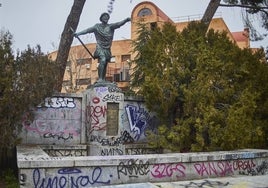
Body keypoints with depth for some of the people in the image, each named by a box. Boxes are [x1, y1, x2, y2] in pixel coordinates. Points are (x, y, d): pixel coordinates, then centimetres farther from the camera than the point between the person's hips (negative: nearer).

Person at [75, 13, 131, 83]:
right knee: (102, 61, -24)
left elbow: (119, 24, -7)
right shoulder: (97, 26, 6)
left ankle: (103, 79, 13)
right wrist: (78, 33, -5)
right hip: (100, 47, -3)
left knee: (105, 65, 6)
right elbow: (88, 30, 3)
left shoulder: (110, 26, 8)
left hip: (107, 49, 3)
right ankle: (100, 78, -26)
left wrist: (126, 20, -24)